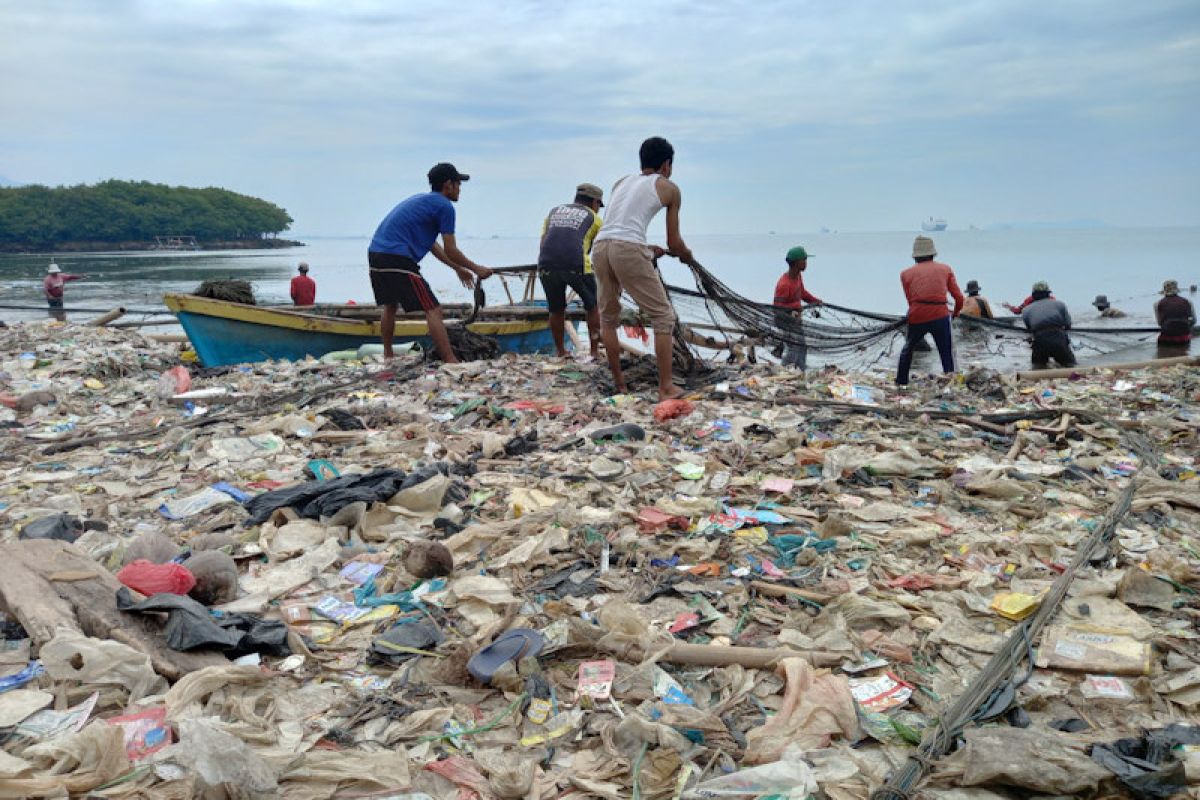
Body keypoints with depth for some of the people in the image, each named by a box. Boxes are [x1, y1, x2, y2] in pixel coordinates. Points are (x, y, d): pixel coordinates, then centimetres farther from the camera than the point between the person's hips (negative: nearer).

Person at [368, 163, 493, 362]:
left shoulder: (421, 200, 26)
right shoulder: (444, 206, -2)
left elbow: (432, 245, 32)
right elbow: (450, 251, -3)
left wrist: (458, 269, 35)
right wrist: (476, 269, 11)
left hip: (375, 254, 10)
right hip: (397, 259, -10)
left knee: (390, 306, 26)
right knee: (433, 310, -8)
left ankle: (387, 357, 35)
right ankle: (451, 361, -12)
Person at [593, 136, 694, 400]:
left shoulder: (621, 182, 27)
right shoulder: (669, 189, 14)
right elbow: (674, 243, 14)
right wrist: (687, 256, 36)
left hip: (600, 246, 5)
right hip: (629, 250, -5)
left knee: (608, 317, 21)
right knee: (663, 316, 6)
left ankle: (619, 382, 25)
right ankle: (666, 388, 2)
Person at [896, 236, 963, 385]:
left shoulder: (906, 273, 13)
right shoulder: (945, 269, 13)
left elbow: (911, 301, 10)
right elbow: (959, 298, 10)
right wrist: (956, 312, 30)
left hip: (917, 318, 1)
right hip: (940, 316, -1)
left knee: (907, 349, 25)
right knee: (947, 356, 5)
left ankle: (901, 382, 32)